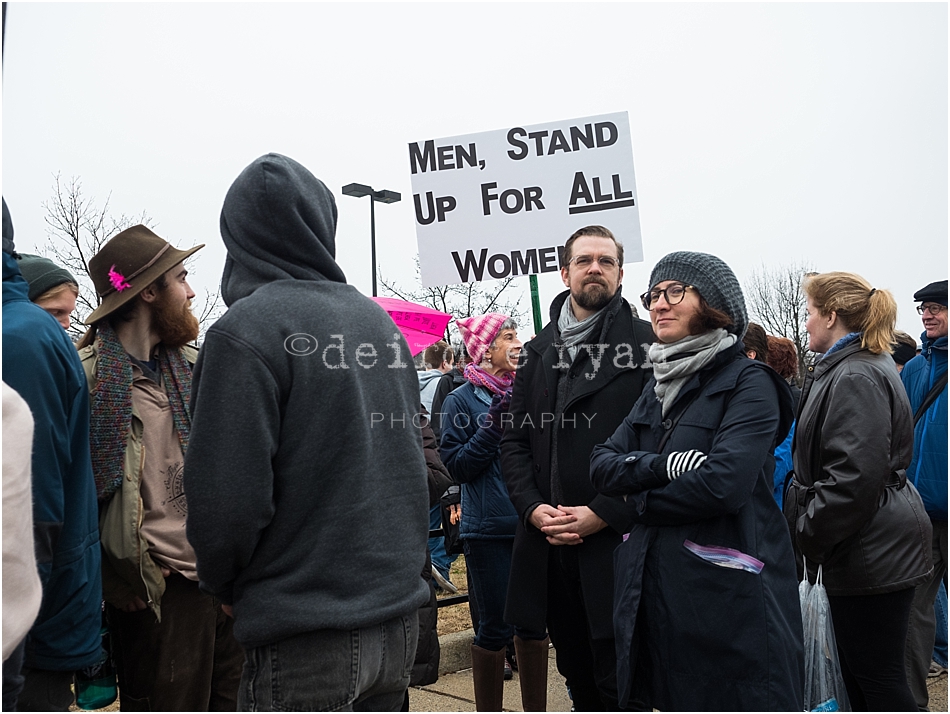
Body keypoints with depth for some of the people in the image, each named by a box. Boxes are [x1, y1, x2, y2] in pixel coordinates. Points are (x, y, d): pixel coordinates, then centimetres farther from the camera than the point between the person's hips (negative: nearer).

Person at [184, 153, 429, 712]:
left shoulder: (244, 331, -14)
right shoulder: (379, 320, 6)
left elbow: (227, 501, -19)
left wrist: (226, 585, 0)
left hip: (304, 641, -6)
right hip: (399, 616, 7)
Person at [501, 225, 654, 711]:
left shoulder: (646, 345, -2)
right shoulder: (537, 352, 13)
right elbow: (515, 441, 12)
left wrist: (603, 513, -15)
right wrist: (533, 508, -3)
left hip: (617, 540, -5)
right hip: (548, 544, 5)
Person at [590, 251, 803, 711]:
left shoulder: (748, 381, -8)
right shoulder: (659, 387, 13)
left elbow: (724, 483, -22)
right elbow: (602, 465, 3)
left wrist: (640, 502, -7)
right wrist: (663, 466, -17)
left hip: (729, 593, -6)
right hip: (655, 586, 7)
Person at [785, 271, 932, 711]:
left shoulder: (856, 378, -18)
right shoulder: (850, 369, 15)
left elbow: (854, 476, -26)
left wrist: (806, 533, -16)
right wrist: (805, 527, 14)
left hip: (872, 554, -10)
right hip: (868, 549, 10)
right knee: (857, 673, 19)